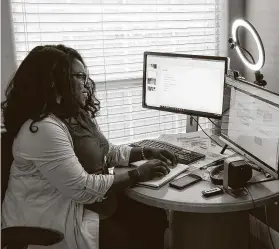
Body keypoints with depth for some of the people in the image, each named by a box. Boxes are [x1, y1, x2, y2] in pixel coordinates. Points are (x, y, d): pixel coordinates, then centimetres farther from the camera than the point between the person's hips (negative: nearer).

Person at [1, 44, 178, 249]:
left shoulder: (76, 116, 6)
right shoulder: (43, 129, -26)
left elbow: (106, 152, 18)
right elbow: (83, 189, -27)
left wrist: (146, 153, 5)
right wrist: (137, 175, -19)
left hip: (82, 206, 9)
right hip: (55, 223, -9)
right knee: (142, 233, -12)